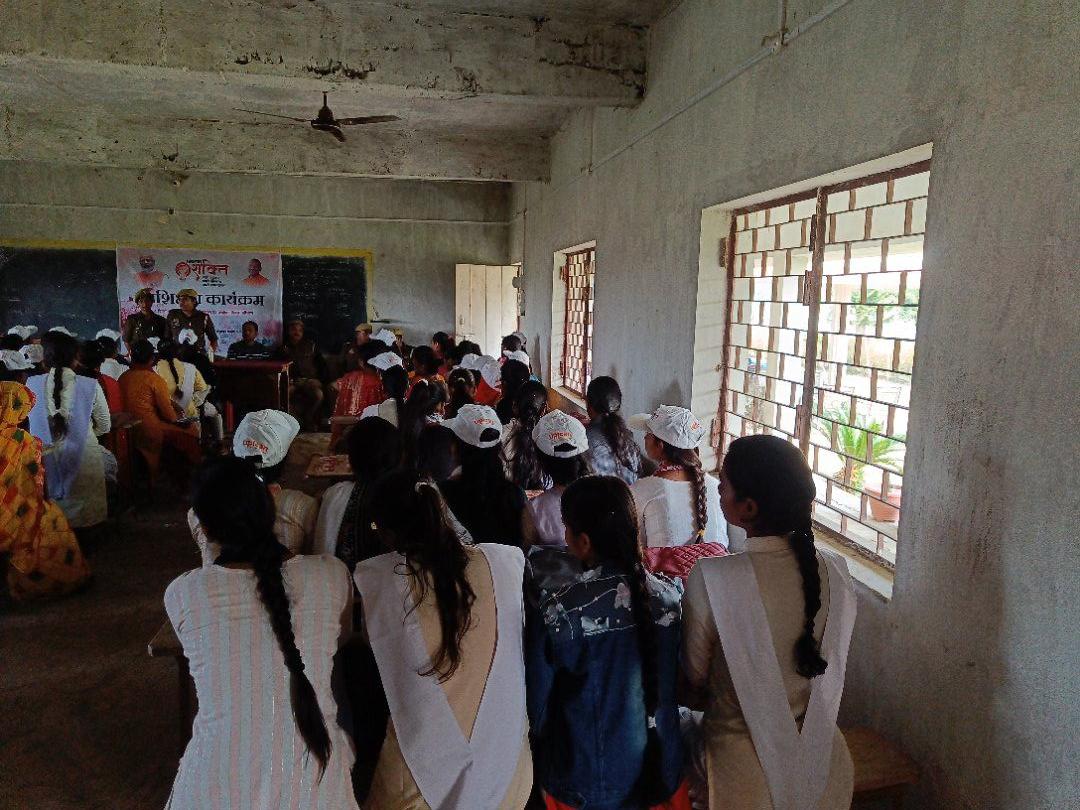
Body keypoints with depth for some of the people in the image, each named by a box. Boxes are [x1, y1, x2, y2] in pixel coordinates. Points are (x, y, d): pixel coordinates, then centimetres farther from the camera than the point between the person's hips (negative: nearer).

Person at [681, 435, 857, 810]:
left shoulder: (711, 578, -26)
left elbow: (694, 684, -12)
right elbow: (827, 671, 2)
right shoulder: (835, 573, -13)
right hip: (821, 760, 4)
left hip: (746, 768, -4)